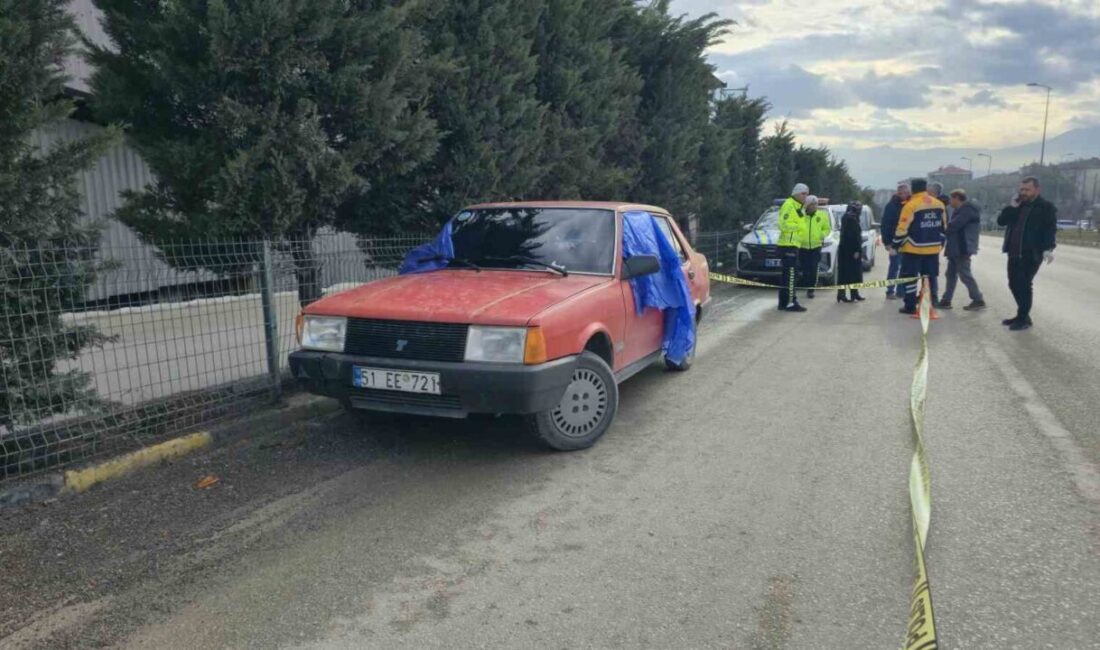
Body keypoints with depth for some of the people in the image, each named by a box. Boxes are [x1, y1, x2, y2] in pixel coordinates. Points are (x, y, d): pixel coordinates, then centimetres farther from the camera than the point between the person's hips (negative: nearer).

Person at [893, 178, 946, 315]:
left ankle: (910, 306, 2)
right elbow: (943, 227, 14)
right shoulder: (940, 205, 7)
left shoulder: (911, 205, -13)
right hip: (933, 248, 6)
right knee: (930, 277, 13)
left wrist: (896, 244, -3)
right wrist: (940, 243, 24)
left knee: (910, 277, 2)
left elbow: (902, 229, -14)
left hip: (913, 248, -6)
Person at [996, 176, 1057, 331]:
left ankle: (1024, 319, 2)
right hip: (1014, 253, 7)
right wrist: (1012, 206, -4)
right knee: (1014, 284, 11)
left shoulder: (1046, 207, -3)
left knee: (1023, 285, -7)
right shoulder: (1017, 206, 16)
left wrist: (1048, 249, -24)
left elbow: (1051, 229, -12)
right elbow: (1001, 221, 8)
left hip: (1031, 254, -7)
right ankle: (1022, 314, 24)